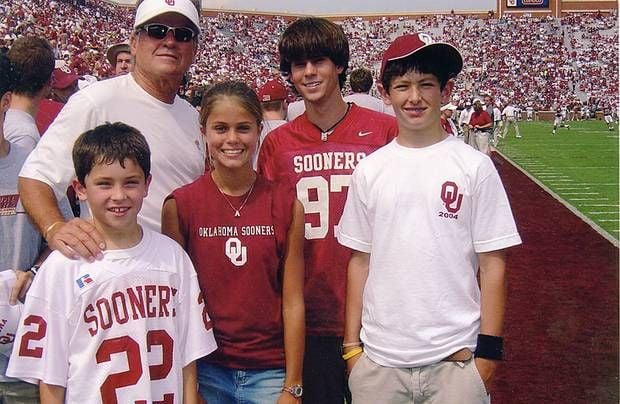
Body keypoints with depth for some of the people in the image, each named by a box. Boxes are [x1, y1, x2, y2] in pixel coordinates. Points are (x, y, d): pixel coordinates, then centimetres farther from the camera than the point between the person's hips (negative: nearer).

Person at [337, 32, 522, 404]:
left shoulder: (475, 166, -2)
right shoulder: (369, 171, 5)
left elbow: (493, 263, -2)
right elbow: (360, 261, 8)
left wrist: (488, 349, -4)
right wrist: (352, 344, 7)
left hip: (456, 358, -2)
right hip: (378, 359, 2)